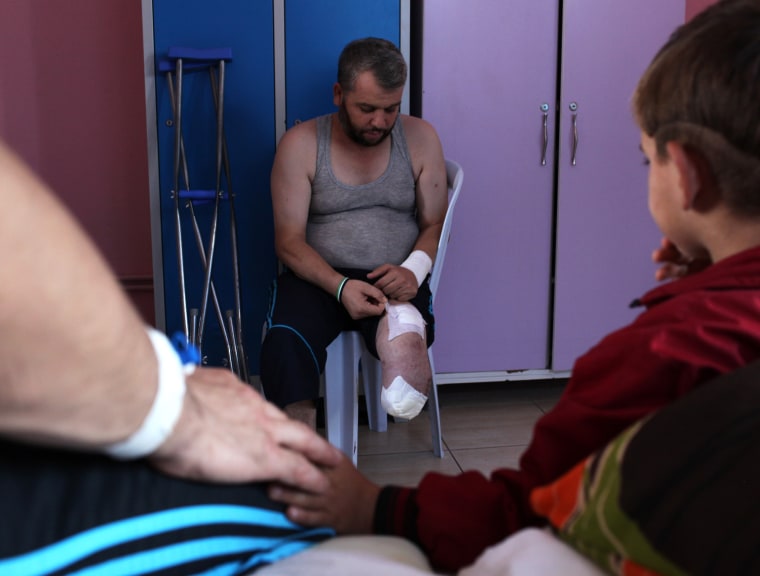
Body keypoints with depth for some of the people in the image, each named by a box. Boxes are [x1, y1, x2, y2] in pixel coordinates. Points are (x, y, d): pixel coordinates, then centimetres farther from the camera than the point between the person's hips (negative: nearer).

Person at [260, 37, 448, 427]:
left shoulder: (420, 138, 5)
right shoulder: (301, 143, -1)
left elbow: (434, 223, 8)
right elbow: (288, 240, -5)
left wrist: (414, 268, -16)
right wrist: (340, 286, -23)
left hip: (393, 281, 1)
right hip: (318, 278, -1)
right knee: (283, 345, -33)